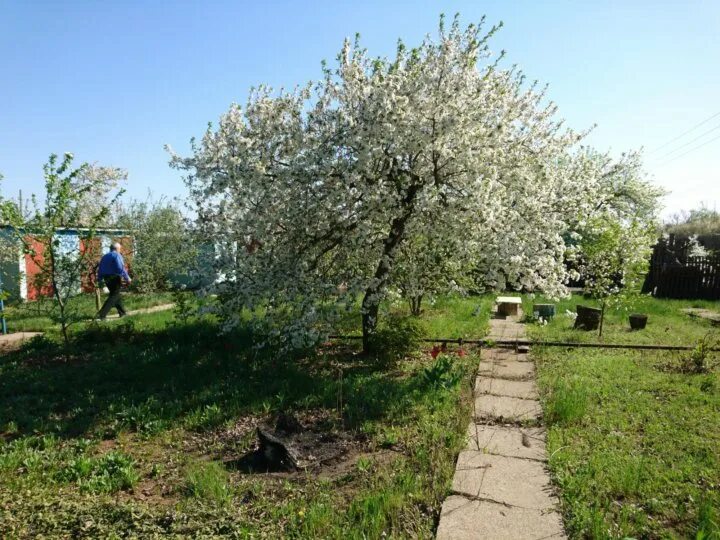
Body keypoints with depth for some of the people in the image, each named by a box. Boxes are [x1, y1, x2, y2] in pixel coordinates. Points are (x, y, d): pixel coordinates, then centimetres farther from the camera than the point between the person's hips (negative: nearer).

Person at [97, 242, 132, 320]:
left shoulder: (104, 256, 17)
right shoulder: (117, 255, -7)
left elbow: (100, 269, 16)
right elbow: (121, 268, -17)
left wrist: (100, 281, 19)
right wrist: (127, 278, -12)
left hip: (107, 279, 8)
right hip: (115, 278, -8)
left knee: (116, 295, 19)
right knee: (113, 296, -5)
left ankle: (122, 312, 26)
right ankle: (102, 314, -15)